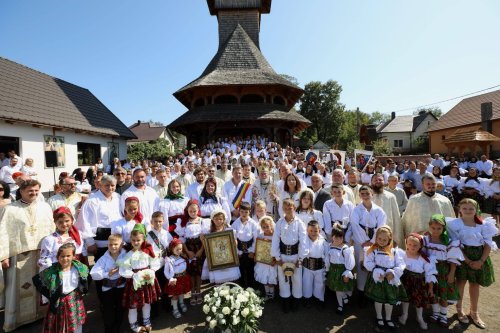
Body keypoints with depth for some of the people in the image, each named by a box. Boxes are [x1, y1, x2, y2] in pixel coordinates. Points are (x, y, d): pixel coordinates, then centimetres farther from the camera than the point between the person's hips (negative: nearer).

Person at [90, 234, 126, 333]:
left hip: (121, 287, 0)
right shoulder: (104, 258, -12)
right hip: (108, 288, 0)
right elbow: (93, 274, -16)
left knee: (120, 309, 15)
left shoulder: (125, 255, -12)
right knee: (108, 311, 8)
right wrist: (107, 274, -24)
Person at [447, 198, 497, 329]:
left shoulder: (483, 224, 1)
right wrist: (468, 261, -15)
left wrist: (481, 261, -11)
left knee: (475, 284, 14)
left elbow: (488, 244, 0)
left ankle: (474, 312, 32)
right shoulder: (456, 224, -10)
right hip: (462, 256, -3)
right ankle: (459, 309, 28)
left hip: (479, 256, 3)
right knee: (461, 282, 8)